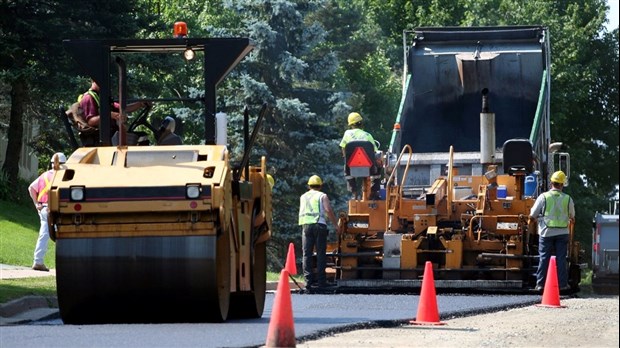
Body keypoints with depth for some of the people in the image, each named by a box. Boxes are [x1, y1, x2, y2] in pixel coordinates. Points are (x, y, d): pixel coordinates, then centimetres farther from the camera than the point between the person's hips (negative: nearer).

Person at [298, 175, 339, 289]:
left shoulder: (303, 197, 19)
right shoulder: (322, 196, 5)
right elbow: (329, 211, -5)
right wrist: (336, 224, 1)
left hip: (305, 225, 3)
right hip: (319, 225, -3)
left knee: (307, 254, 2)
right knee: (321, 254, -1)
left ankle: (308, 280, -6)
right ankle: (321, 280, -5)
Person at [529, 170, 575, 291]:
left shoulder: (543, 197, -7)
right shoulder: (567, 199, -1)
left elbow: (532, 216, -3)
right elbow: (572, 217, 14)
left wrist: (535, 219, 20)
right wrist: (571, 221, 37)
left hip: (546, 232, -1)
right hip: (562, 232, 1)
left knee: (544, 258, 4)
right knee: (561, 258, 6)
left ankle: (540, 284, 1)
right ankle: (562, 284, 4)